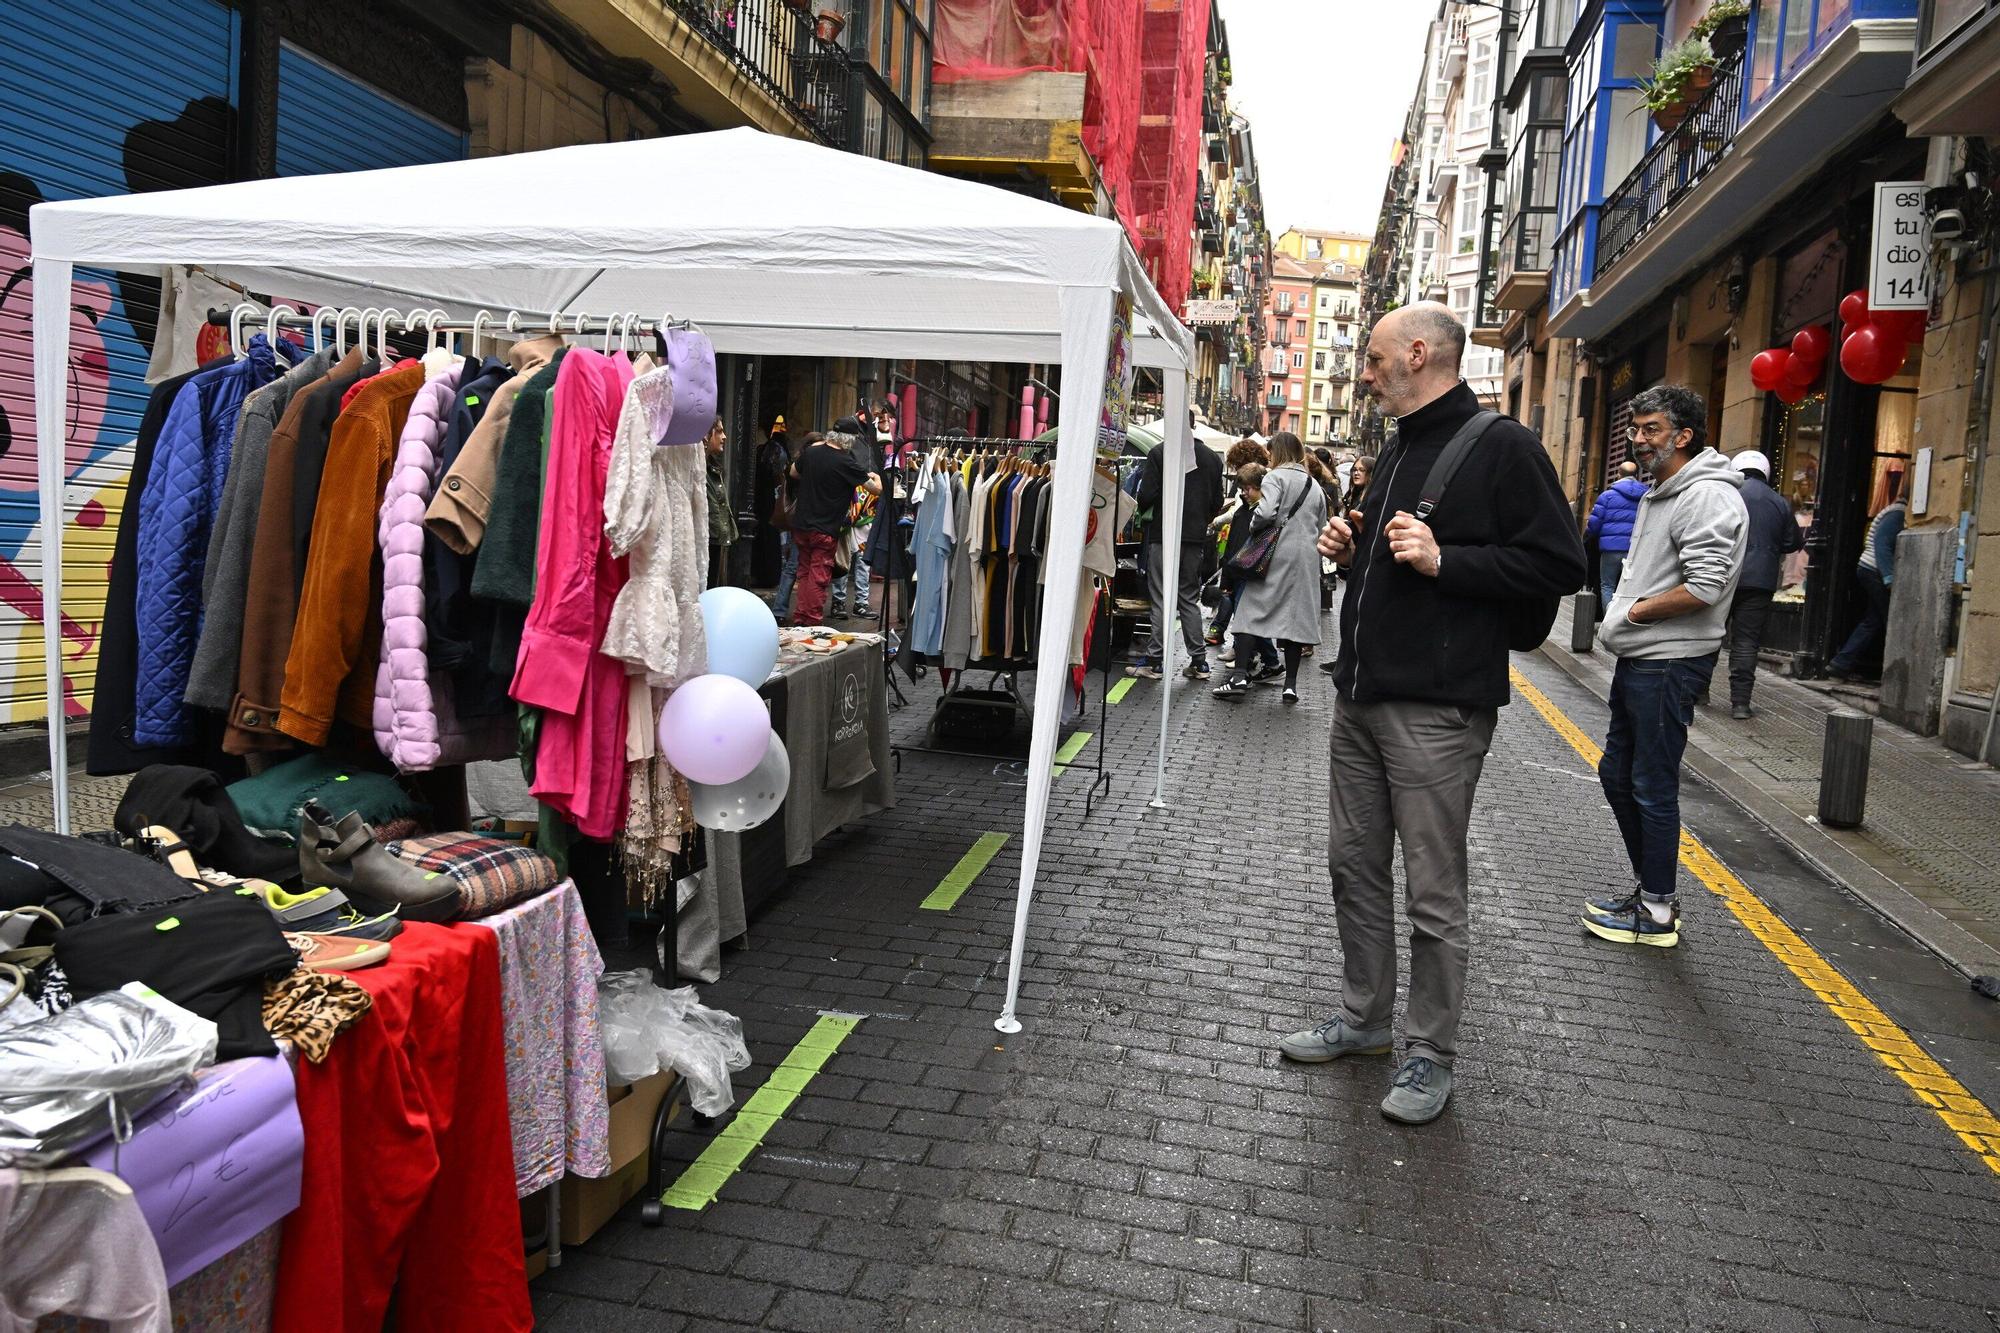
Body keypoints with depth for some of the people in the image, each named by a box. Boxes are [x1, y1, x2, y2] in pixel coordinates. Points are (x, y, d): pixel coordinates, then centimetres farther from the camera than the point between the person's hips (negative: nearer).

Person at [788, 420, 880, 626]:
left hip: (802, 525, 6)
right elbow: (876, 488, -11)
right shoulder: (847, 463, -17)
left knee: (804, 572, 16)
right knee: (819, 577, 2)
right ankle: (812, 621, 5)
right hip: (825, 530, -6)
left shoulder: (811, 452, 0)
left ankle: (799, 618, 19)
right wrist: (875, 477, 10)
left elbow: (794, 472, 18)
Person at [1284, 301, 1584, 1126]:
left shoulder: (1502, 447, -9)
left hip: (1438, 710, -9)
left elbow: (1559, 565, -15)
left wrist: (1442, 559, -22)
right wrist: (1352, 553, 9)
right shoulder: (1400, 450, 19)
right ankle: (1363, 1018, 30)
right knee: (1355, 866, 15)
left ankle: (1432, 1055, 15)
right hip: (1361, 696, 9)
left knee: (1433, 893, 1)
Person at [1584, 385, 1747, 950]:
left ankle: (1657, 913, 10)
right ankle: (1647, 886, 30)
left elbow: (1704, 588, -26)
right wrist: (1622, 618, 9)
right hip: (1638, 661, 11)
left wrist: (1634, 612, -14)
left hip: (1669, 665, -10)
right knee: (1617, 774, 17)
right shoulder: (1659, 493, 17)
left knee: (1653, 787, -2)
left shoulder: (1707, 497, -17)